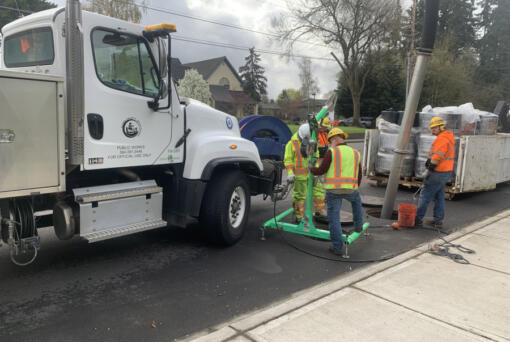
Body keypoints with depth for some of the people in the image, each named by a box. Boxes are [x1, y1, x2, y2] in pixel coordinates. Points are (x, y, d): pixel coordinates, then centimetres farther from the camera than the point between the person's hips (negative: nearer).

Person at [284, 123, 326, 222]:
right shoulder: (292, 144, -8)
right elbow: (288, 159, -10)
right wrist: (290, 173, -20)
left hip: (311, 173, 5)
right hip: (299, 176, -5)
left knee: (318, 190, 7)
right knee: (299, 195, 2)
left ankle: (320, 211, 23)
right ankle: (298, 217, 13)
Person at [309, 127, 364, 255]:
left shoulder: (331, 152, -4)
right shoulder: (355, 153, 13)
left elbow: (321, 171, -5)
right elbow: (358, 177, 18)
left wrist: (311, 168, 16)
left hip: (333, 190, -4)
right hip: (349, 190, 4)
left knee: (334, 218, 5)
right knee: (356, 199, 37)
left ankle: (337, 247, 5)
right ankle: (358, 225, 41)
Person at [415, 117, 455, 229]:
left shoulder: (442, 139, -17)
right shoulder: (448, 137, 17)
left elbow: (437, 157, -22)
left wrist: (428, 171, -19)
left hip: (437, 173, -10)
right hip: (445, 173, 10)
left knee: (425, 195, -3)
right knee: (439, 197, 14)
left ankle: (418, 219, 2)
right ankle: (438, 220, 20)